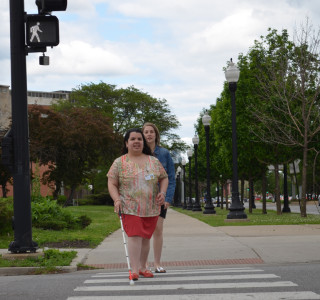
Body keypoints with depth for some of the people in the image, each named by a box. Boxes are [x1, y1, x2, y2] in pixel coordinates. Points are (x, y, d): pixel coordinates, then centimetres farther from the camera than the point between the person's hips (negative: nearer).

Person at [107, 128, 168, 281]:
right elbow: (112, 184, 2)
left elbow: (164, 178, 17)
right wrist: (117, 199, -13)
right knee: (134, 235, -14)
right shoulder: (119, 163, 3)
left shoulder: (154, 161, 12)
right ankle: (134, 269, -15)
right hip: (130, 207, -3)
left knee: (146, 237, 7)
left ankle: (142, 267, 17)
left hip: (151, 208, 3)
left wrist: (162, 192, 0)